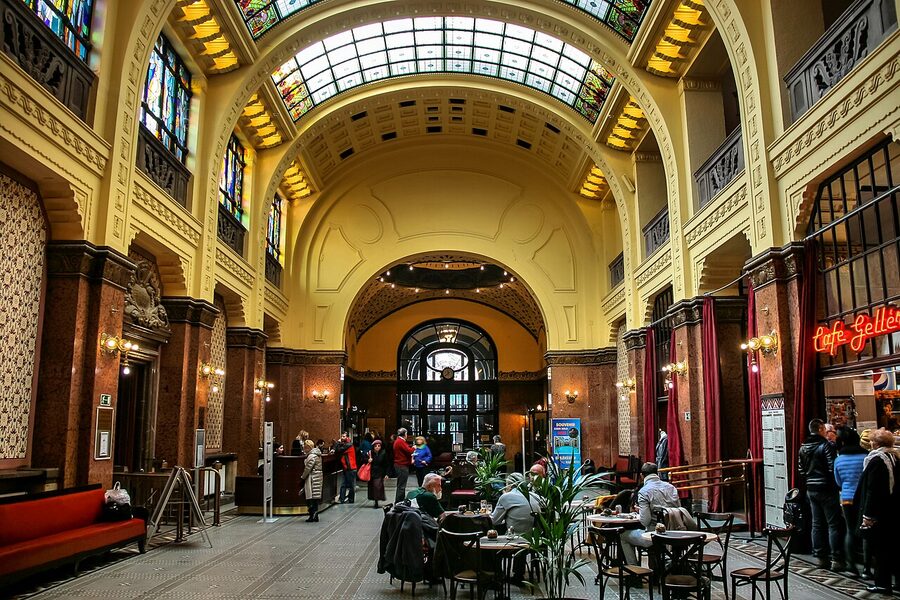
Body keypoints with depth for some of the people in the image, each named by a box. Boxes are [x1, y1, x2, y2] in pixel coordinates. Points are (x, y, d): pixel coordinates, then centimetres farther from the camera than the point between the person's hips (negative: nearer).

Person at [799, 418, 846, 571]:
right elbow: (833, 468, -17)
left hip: (811, 489, 7)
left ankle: (820, 558, 15)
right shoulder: (826, 445, -13)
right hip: (826, 489, -7)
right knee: (834, 524, 0)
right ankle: (836, 560, 1)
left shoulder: (803, 448, 8)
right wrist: (836, 485, -4)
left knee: (817, 524, 11)